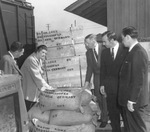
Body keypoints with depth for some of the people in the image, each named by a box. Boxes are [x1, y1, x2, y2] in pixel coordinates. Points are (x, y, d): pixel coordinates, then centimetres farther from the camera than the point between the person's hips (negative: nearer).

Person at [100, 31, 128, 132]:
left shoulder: (126, 50, -7)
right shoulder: (104, 52, 5)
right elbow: (103, 69, 9)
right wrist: (102, 84, 4)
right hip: (110, 87, 4)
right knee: (112, 112, 11)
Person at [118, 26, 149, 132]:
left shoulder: (138, 52, -20)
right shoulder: (134, 51, 10)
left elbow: (138, 80, -23)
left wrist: (131, 100, -19)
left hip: (134, 101, -9)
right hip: (129, 98, 9)